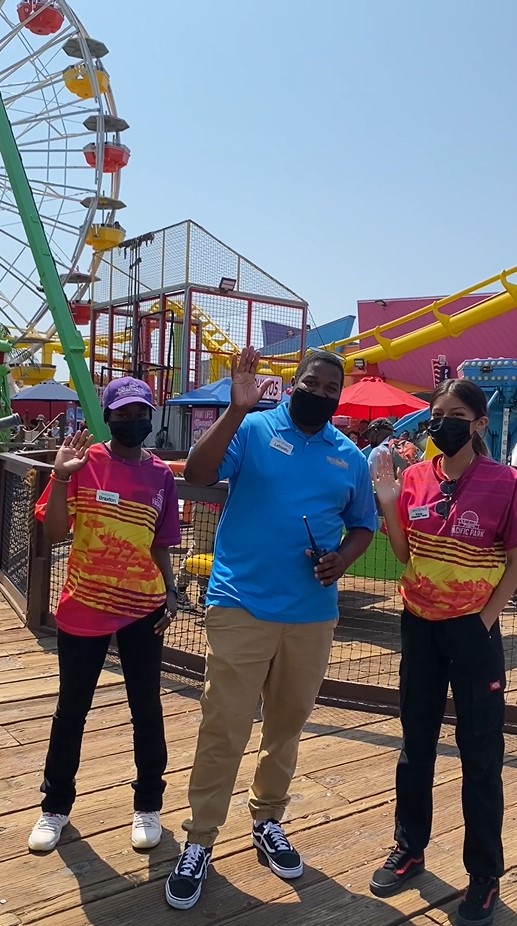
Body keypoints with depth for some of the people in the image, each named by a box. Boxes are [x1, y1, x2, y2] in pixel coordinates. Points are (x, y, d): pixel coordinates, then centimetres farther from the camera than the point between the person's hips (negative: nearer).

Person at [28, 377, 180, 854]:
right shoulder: (82, 463, -6)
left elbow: (160, 544, 8)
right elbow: (55, 533, -10)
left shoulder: (161, 475, 2)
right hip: (83, 608, -1)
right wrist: (61, 477, -22)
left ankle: (148, 805, 29)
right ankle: (55, 806, 32)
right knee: (71, 709, 13)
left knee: (147, 709, 11)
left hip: (143, 609, 2)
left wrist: (171, 592, -3)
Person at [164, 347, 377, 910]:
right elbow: (197, 476, -18)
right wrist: (236, 410, -28)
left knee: (287, 725, 17)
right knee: (223, 729, 0)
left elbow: (363, 524, 18)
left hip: (312, 616, 4)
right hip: (241, 607, -4)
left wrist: (343, 559, -3)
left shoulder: (350, 458, 8)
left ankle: (268, 821, 37)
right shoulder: (253, 430, -4)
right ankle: (198, 841, 18)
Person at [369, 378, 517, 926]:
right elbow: (405, 554, 5)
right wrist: (388, 503, -9)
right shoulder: (414, 477, 0)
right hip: (419, 627, 4)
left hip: (472, 631, -4)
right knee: (415, 743, 17)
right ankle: (408, 850, 35)